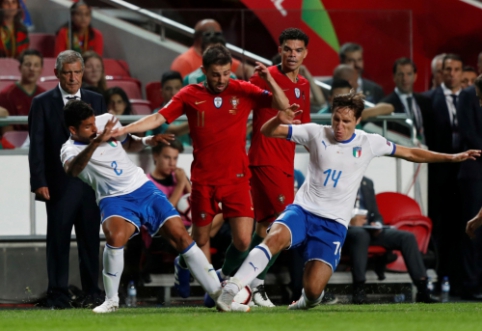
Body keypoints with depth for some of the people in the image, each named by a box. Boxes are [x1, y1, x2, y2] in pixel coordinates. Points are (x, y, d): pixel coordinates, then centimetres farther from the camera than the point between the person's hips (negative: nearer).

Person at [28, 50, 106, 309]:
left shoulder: (96, 101, 11)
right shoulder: (42, 103, 2)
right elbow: (37, 146, -1)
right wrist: (39, 181, -9)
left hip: (91, 183, 3)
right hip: (59, 185, -3)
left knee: (90, 239, 5)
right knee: (58, 239, -2)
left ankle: (92, 292, 12)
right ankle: (58, 295, 1)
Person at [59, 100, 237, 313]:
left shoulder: (106, 121, 2)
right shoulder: (71, 150, -13)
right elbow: (72, 170, -40)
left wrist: (147, 141, 3)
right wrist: (96, 142, -51)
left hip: (143, 189, 4)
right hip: (115, 200, -4)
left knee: (180, 235, -5)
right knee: (115, 237, -34)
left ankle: (219, 293, 2)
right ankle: (111, 300, -16)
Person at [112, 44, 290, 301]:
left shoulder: (243, 91, 1)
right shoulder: (190, 95, 0)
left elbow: (283, 105, -2)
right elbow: (158, 118, -1)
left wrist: (269, 80, -19)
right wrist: (120, 131, -11)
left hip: (236, 179, 0)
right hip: (203, 180, 0)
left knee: (243, 241, -9)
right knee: (201, 239, 8)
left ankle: (224, 276, 20)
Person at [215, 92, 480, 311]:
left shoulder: (369, 143, 2)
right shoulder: (316, 133, -1)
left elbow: (411, 153, 14)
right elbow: (267, 132, -2)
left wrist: (452, 157, 10)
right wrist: (280, 119, -25)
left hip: (334, 223, 0)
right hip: (303, 210, 0)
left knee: (313, 289, -13)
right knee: (275, 238, -36)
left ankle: (311, 298, 26)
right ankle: (232, 288, -34)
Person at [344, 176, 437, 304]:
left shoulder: (367, 183, 22)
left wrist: (377, 224, -3)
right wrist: (349, 221, -21)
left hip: (369, 230, 6)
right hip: (347, 230, -6)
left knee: (407, 237, -11)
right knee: (360, 234, -40)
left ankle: (422, 289, -16)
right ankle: (358, 290, -43)